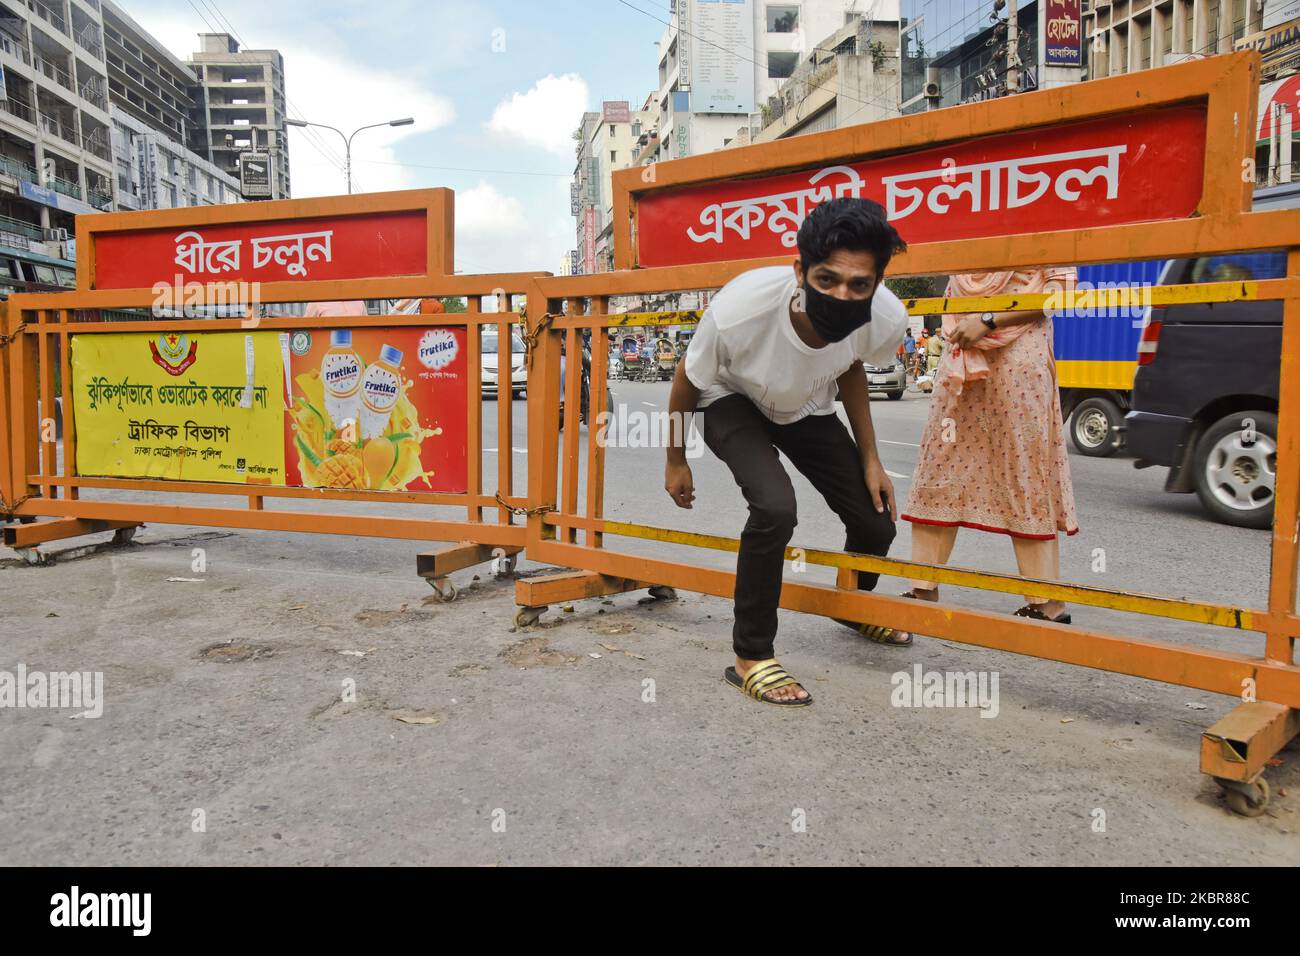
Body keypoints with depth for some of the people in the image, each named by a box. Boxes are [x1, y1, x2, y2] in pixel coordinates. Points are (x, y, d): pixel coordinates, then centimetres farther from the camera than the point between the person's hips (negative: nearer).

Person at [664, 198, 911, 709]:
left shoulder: (887, 319, -31)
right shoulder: (738, 310, -42)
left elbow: (850, 368, -4)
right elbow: (688, 378, -19)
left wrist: (869, 458, -3)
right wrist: (675, 461, -5)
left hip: (806, 407, 4)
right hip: (731, 401, -4)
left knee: (875, 521, 2)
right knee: (775, 507, -30)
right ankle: (751, 655, -8)